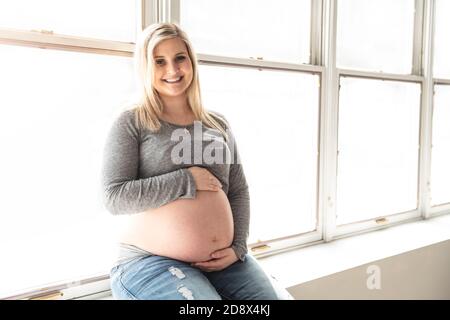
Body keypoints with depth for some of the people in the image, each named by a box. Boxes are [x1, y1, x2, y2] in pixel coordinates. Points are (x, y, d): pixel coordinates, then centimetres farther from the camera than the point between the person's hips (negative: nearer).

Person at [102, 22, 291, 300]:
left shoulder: (218, 124, 11)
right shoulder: (132, 123, -1)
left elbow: (239, 191, 11)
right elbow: (115, 197, -11)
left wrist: (239, 247, -2)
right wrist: (187, 180, -13)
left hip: (222, 259, 5)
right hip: (151, 261, -4)